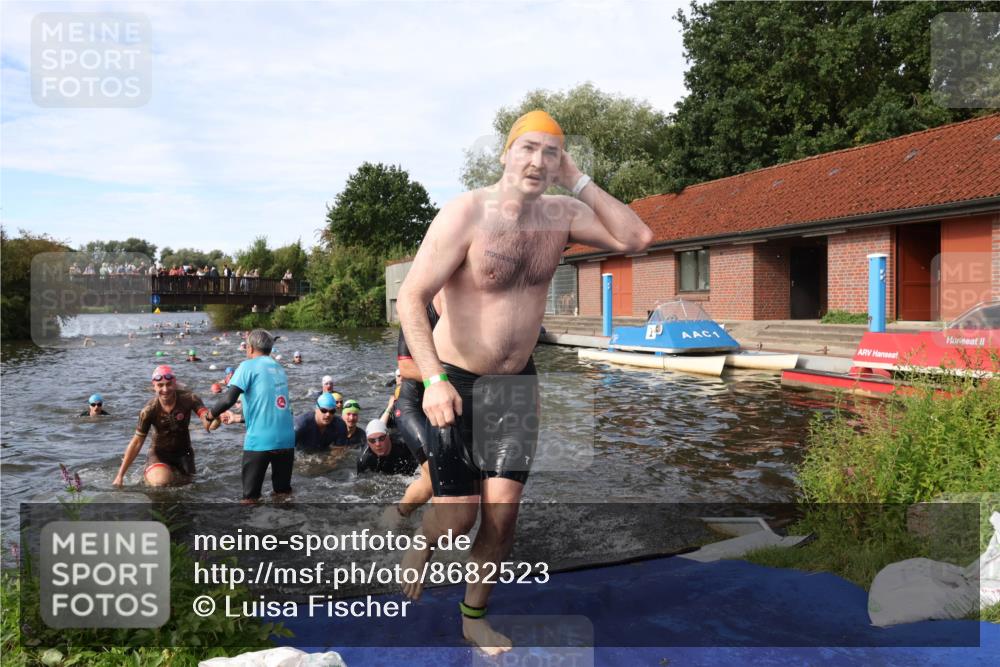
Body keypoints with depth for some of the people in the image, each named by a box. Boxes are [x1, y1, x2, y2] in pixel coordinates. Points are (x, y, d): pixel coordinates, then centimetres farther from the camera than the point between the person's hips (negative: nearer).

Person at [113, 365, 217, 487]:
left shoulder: (188, 399, -22)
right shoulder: (149, 410, -21)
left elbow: (208, 425, -32)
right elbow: (136, 443, -14)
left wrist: (216, 419, -58)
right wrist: (120, 475, -13)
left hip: (183, 452, 2)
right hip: (159, 453, -2)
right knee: (161, 482, -27)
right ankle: (148, 474, 11)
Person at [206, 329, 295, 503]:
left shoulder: (248, 366, -1)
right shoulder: (279, 368, 18)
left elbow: (228, 399, -14)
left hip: (259, 440, -5)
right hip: (286, 439, 5)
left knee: (250, 497, 6)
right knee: (283, 492, 15)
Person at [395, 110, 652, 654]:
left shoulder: (562, 214, -1)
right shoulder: (465, 213, -16)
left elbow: (636, 238, -7)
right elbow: (410, 298, -19)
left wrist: (578, 181, -11)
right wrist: (433, 379, -31)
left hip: (518, 383, 4)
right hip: (455, 382, -4)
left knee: (502, 510, 1)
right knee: (457, 515, -2)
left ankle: (474, 616, 26)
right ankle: (423, 544, 37)